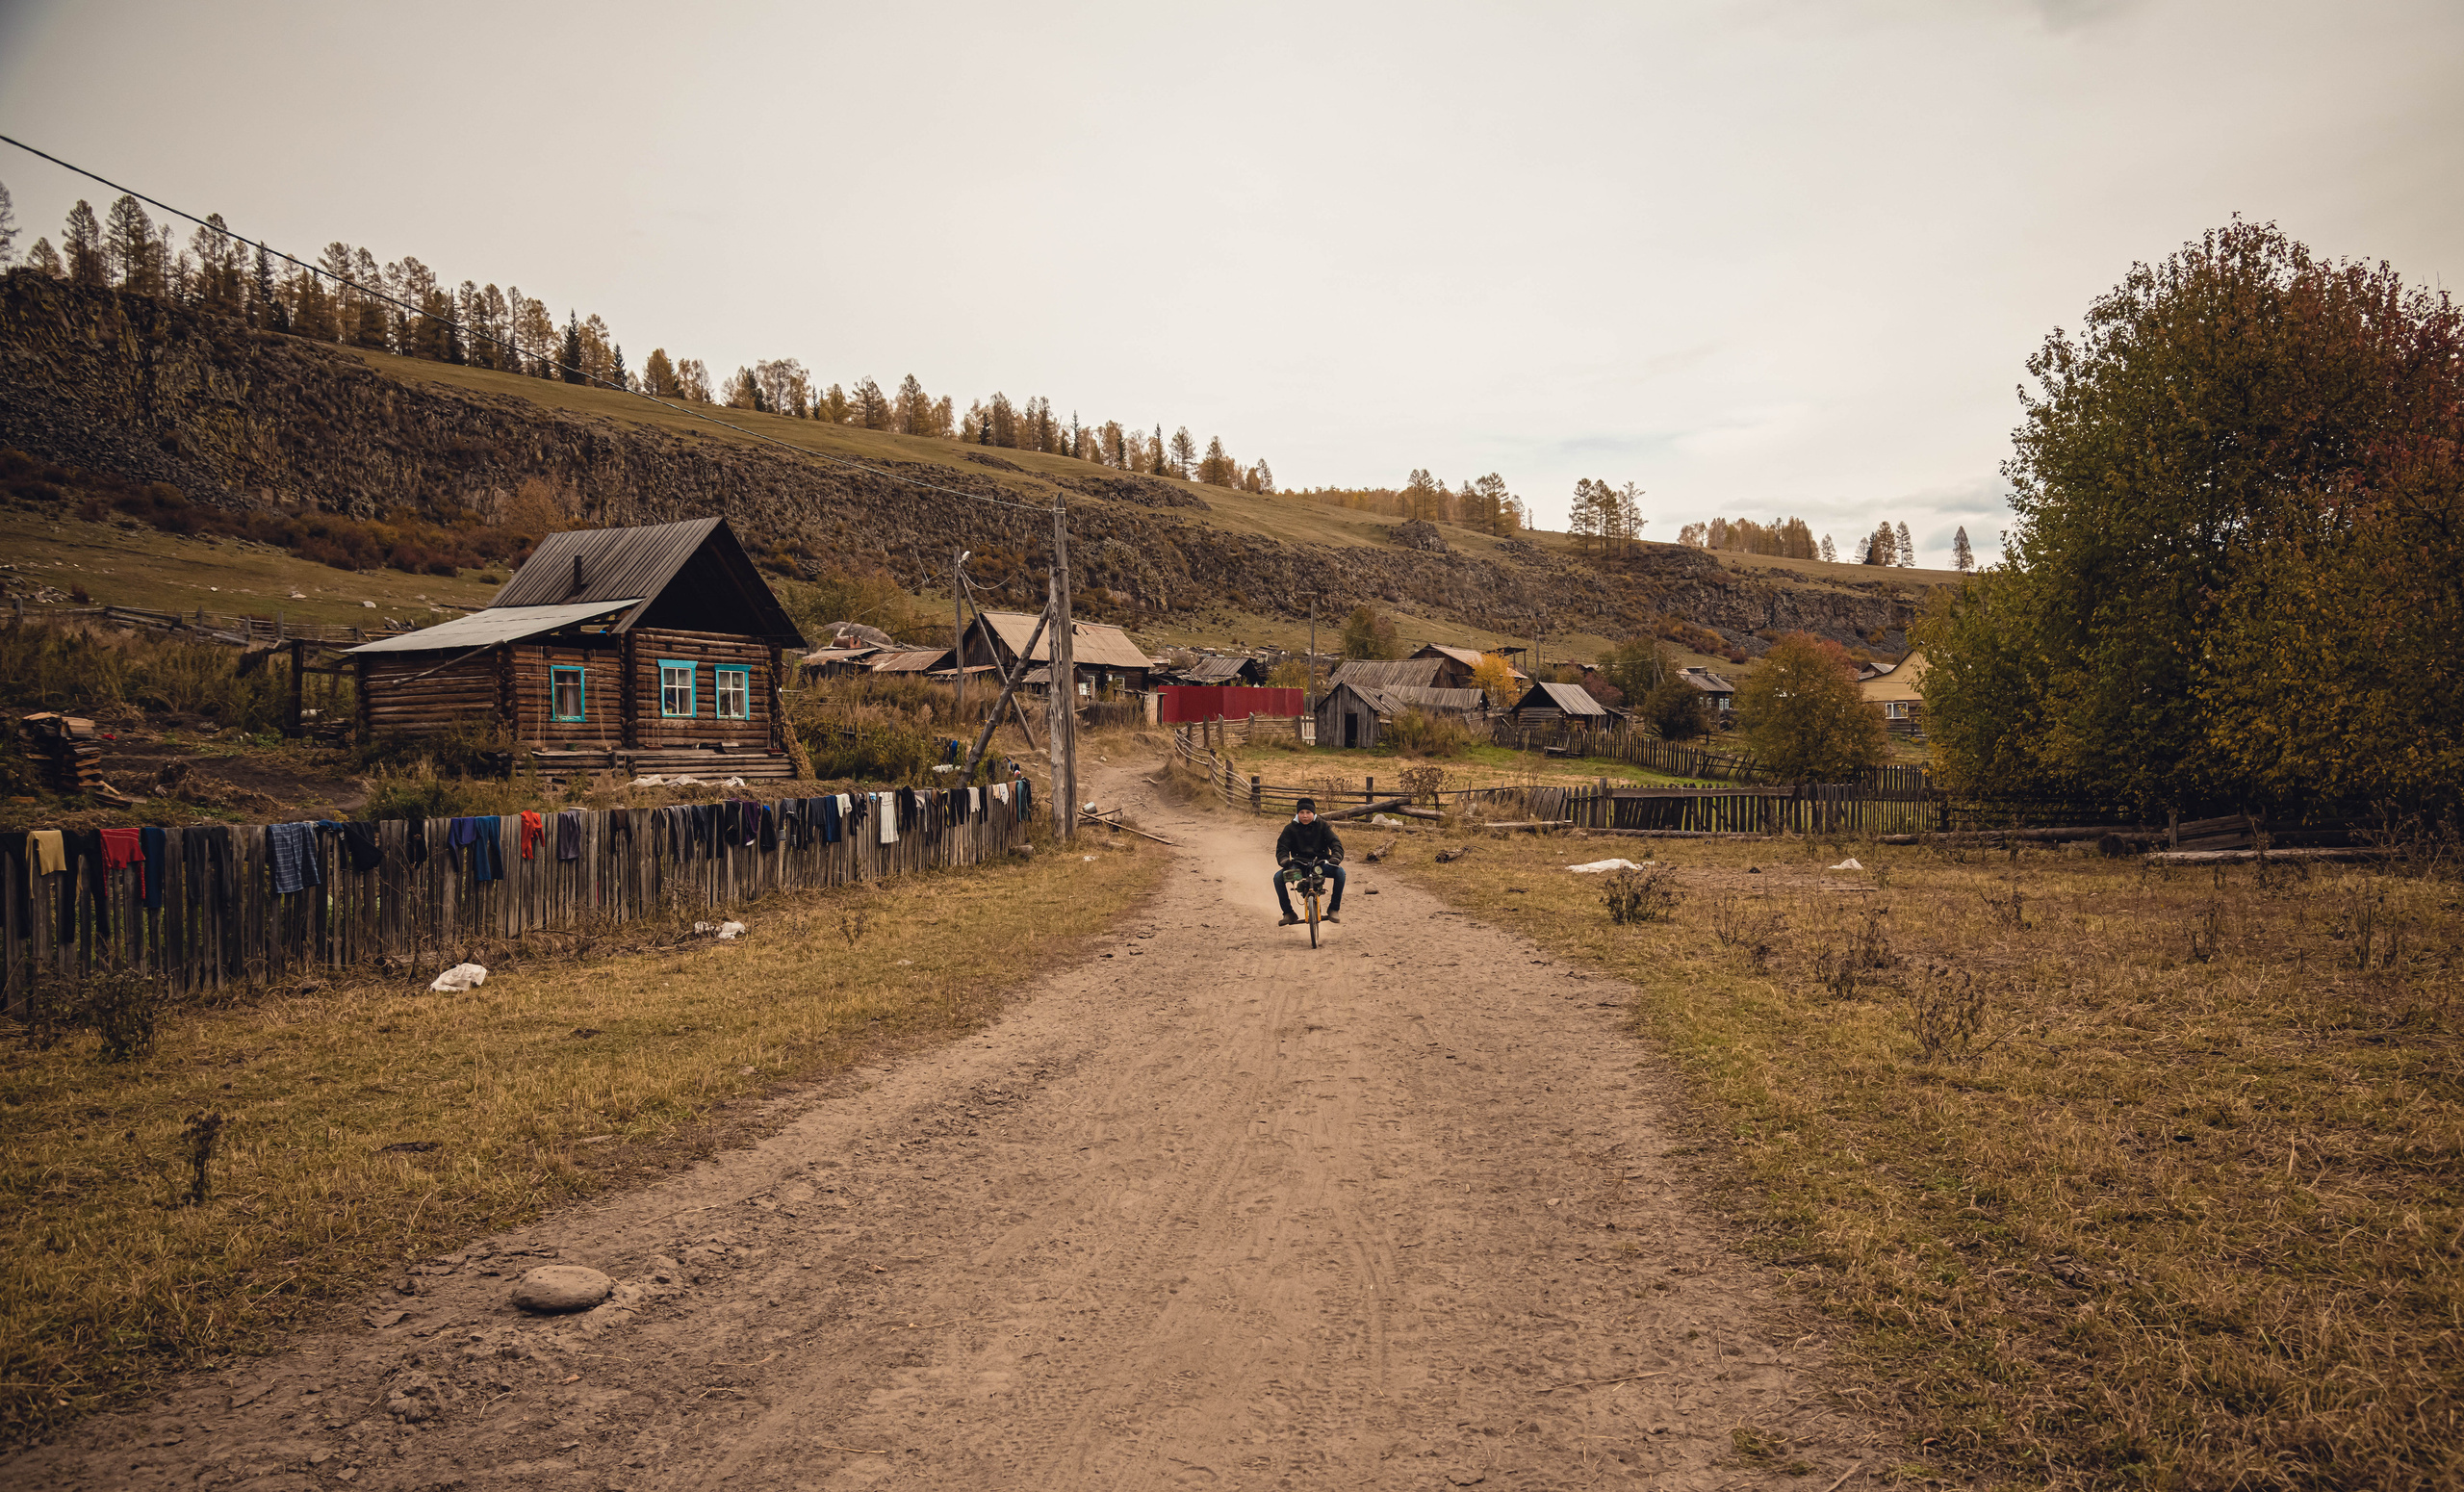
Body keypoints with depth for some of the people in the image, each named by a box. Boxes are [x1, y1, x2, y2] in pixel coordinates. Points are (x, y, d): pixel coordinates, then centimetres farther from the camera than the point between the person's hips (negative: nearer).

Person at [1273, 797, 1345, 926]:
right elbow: (1282, 846, -2)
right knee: (1278, 877, -23)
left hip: (1321, 862, 0)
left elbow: (1335, 843, -4)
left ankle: (1333, 909, -10)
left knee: (1340, 872, -28)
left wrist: (1336, 857, -25)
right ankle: (1288, 913, -8)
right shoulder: (1290, 828, 3)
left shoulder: (1322, 826, 3)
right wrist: (1284, 861, -24)